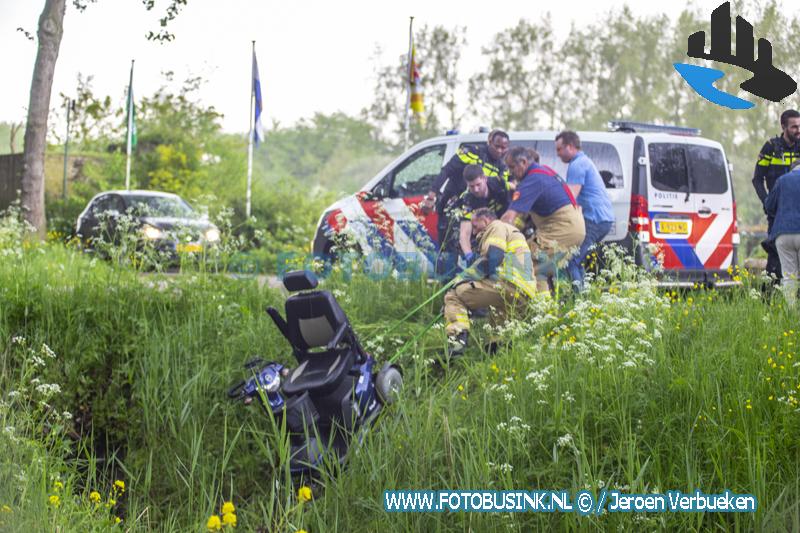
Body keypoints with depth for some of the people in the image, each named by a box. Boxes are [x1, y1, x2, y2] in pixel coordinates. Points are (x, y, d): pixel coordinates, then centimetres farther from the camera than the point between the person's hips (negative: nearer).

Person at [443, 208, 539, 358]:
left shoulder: (496, 226, 5)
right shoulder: (512, 230, 36)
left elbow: (492, 259, -11)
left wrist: (461, 278, -3)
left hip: (508, 286, -10)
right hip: (523, 294, 10)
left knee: (453, 295, -10)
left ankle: (458, 339, -29)